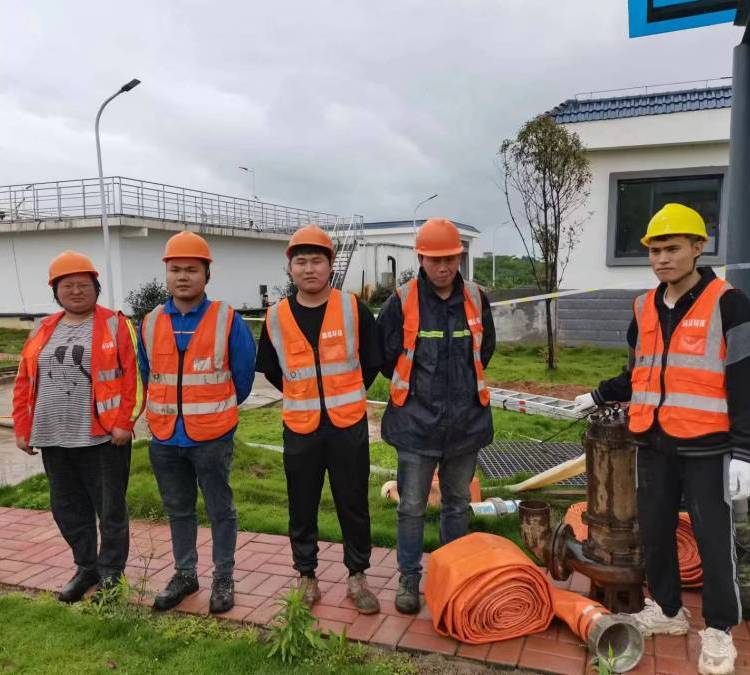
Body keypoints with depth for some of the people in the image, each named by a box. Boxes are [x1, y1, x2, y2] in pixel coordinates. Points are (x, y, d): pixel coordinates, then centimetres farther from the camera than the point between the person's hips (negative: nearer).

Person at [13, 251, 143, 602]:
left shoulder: (115, 325, -5)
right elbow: (25, 383, 14)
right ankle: (86, 568, 34)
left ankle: (110, 575, 21)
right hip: (54, 439, 6)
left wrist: (124, 422, -15)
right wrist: (22, 428, 9)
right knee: (68, 509, 16)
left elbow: (135, 375, -10)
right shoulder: (43, 331, 11)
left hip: (102, 437, -5)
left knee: (110, 510, 5)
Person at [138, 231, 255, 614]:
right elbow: (147, 376, 16)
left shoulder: (227, 320, -8)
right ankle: (185, 574, 34)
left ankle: (224, 579, 23)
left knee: (220, 510, 9)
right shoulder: (150, 324, 3)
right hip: (164, 438, 4)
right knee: (177, 510, 17)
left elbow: (243, 375, -1)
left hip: (212, 437, -4)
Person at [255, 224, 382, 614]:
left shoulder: (354, 309, -5)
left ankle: (357, 576, 26)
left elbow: (371, 363, 6)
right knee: (302, 507, 12)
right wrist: (304, 396, 11)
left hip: (348, 425, -1)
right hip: (299, 429, 1)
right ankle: (306, 575, 30)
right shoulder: (276, 318, -1)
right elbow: (270, 369, 14)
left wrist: (345, 397, 9)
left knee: (353, 504, 9)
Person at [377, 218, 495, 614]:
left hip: (466, 421, 3)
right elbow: (385, 356, -2)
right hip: (416, 422, -3)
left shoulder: (475, 299, 0)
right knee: (412, 507, 7)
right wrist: (414, 387, 6)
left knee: (457, 504, 17)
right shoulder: (402, 301, -10)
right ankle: (409, 578, 24)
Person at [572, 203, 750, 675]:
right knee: (655, 530, 15)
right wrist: (599, 397, 18)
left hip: (705, 445, -5)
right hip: (653, 443, 6)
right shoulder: (645, 308, 8)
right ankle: (667, 610, 33)